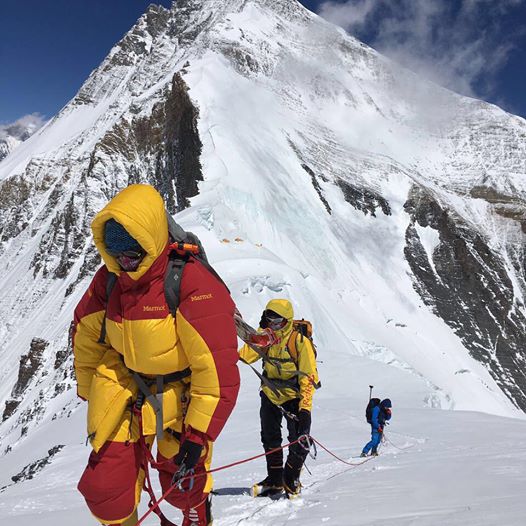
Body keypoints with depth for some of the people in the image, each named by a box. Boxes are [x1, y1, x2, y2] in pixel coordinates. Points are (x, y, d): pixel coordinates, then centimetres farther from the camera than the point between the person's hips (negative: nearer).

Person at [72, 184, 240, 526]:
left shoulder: (192, 283, -26)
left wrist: (198, 433, -21)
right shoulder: (109, 280, -8)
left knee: (183, 485, 9)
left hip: (182, 391, -4)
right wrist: (91, 393, 16)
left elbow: (217, 365, -25)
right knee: (105, 485, -3)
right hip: (126, 384, 4)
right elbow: (86, 335, 10)